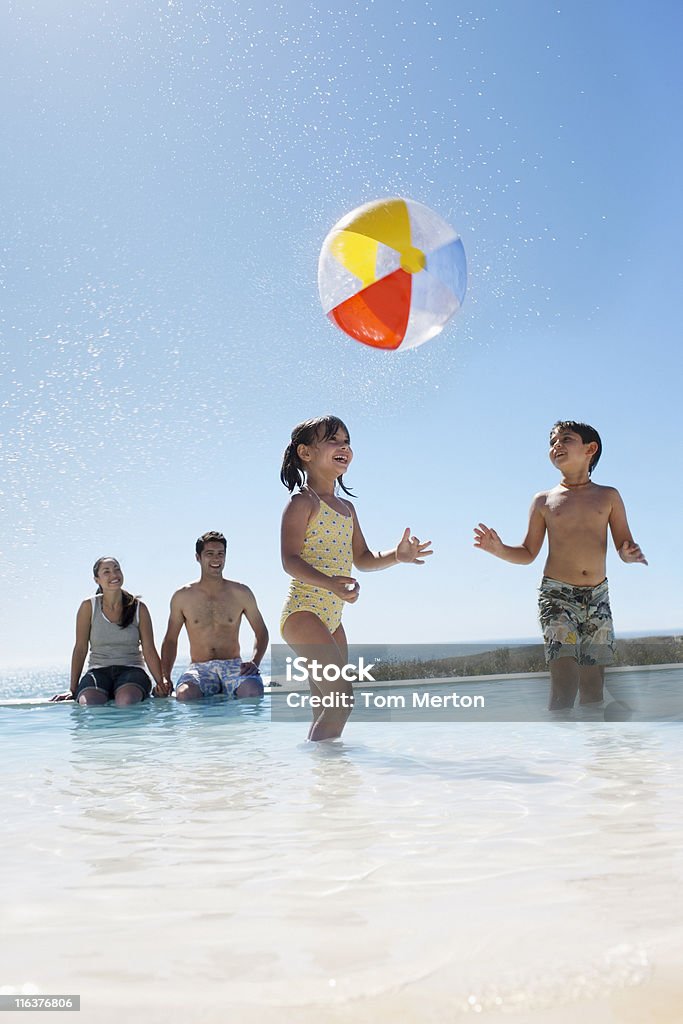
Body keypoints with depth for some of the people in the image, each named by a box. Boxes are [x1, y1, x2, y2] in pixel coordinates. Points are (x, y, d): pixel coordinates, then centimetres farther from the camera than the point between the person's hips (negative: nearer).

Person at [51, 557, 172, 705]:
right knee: (88, 703, -32)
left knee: (126, 700, -34)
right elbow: (80, 649, 4)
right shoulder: (89, 606, 3)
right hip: (98, 670, 0)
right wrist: (72, 689, 0)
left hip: (131, 670, 0)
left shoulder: (138, 608, 5)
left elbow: (149, 650, 3)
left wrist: (161, 682, -10)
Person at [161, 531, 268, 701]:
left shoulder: (241, 593, 7)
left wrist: (254, 662, -5)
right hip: (200, 668, -1)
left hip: (233, 666, 1)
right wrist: (164, 678, 1)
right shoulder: (182, 597, 6)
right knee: (184, 695, -36)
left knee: (253, 692, -33)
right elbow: (170, 639, 14)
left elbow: (261, 632, 14)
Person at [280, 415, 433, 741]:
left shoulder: (347, 508, 17)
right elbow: (290, 560, -17)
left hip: (332, 618, 9)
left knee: (326, 707, 12)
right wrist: (328, 583, -34)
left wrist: (397, 555, 3)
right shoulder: (303, 502, -8)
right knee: (342, 695, -18)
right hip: (303, 612, -9)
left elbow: (363, 559, 22)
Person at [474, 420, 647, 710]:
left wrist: (630, 553, -16)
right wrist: (499, 550, -10)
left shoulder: (608, 496, 10)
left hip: (597, 597, 2)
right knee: (564, 681, -14)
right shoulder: (544, 501, 8)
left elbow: (624, 545, 7)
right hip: (557, 594, -2)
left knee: (593, 688, 4)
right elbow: (528, 553, 9)